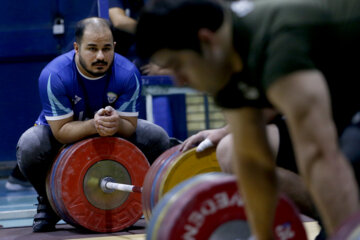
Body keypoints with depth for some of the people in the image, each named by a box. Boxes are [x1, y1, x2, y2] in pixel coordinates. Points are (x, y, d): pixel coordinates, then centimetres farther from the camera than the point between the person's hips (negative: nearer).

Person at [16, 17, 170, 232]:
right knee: (29, 147, -35)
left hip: (114, 133, 3)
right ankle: (48, 200, -4)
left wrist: (117, 124, -47)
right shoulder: (54, 75, -31)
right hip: (63, 130, -2)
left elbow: (130, 126, -21)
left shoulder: (128, 74, -25)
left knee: (158, 139, -20)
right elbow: (61, 131, -30)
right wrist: (92, 126, -50)